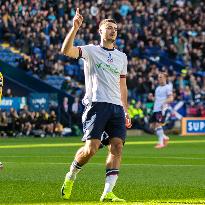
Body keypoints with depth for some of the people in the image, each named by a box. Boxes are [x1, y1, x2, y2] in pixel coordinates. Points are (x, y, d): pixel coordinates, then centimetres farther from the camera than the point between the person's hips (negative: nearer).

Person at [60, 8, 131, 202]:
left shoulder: (122, 57, 21)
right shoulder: (91, 51, 5)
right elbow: (66, 50, -12)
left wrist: (125, 111, 21)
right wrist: (75, 28, -24)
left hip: (116, 107, 5)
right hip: (96, 104, -5)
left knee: (117, 147, -10)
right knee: (91, 148, -15)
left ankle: (107, 193, -11)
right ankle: (70, 176, 13)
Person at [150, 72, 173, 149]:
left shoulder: (167, 87, -4)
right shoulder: (158, 88, 19)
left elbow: (171, 98, -11)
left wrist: (164, 102, -26)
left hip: (162, 109, -8)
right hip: (155, 109, 8)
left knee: (158, 124, -16)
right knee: (154, 125, 6)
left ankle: (161, 142, -12)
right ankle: (165, 138, 22)